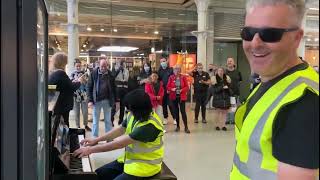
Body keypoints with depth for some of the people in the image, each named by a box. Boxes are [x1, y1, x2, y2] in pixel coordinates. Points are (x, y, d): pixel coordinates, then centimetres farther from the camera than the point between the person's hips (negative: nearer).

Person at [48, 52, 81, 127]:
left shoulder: (50, 74, 10)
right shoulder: (60, 73, -18)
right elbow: (72, 87, -15)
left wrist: (73, 82, 16)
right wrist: (79, 82, 3)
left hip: (55, 107, 9)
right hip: (62, 107, -9)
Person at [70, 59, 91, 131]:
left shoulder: (84, 73, 3)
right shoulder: (72, 74, 1)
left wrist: (84, 79, -19)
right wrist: (77, 78, -22)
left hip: (84, 95, 1)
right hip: (76, 95, -1)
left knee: (85, 111, 6)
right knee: (77, 112, 7)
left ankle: (86, 125, 24)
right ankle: (78, 126, 19)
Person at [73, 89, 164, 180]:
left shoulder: (150, 125, -30)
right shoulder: (134, 115, -3)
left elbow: (120, 143, -31)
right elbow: (120, 130, 12)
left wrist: (91, 149, -24)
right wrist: (96, 140, 8)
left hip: (145, 165, -8)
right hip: (130, 159, 8)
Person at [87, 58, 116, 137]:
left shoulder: (110, 74, 0)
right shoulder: (94, 73, -4)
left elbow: (113, 88, 5)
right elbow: (89, 87, -3)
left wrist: (114, 100, 2)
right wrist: (90, 100, -10)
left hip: (107, 100, 1)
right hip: (96, 100, -1)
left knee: (108, 121, 11)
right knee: (95, 121, 9)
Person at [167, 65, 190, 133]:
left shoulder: (183, 77, -1)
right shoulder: (171, 77, 2)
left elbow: (187, 87, -1)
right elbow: (168, 87, 2)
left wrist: (182, 90, -18)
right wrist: (172, 89, -17)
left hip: (181, 96, -2)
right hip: (174, 97, 2)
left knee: (183, 111, -6)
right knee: (176, 111, 8)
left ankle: (186, 127, 0)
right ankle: (178, 126, 22)